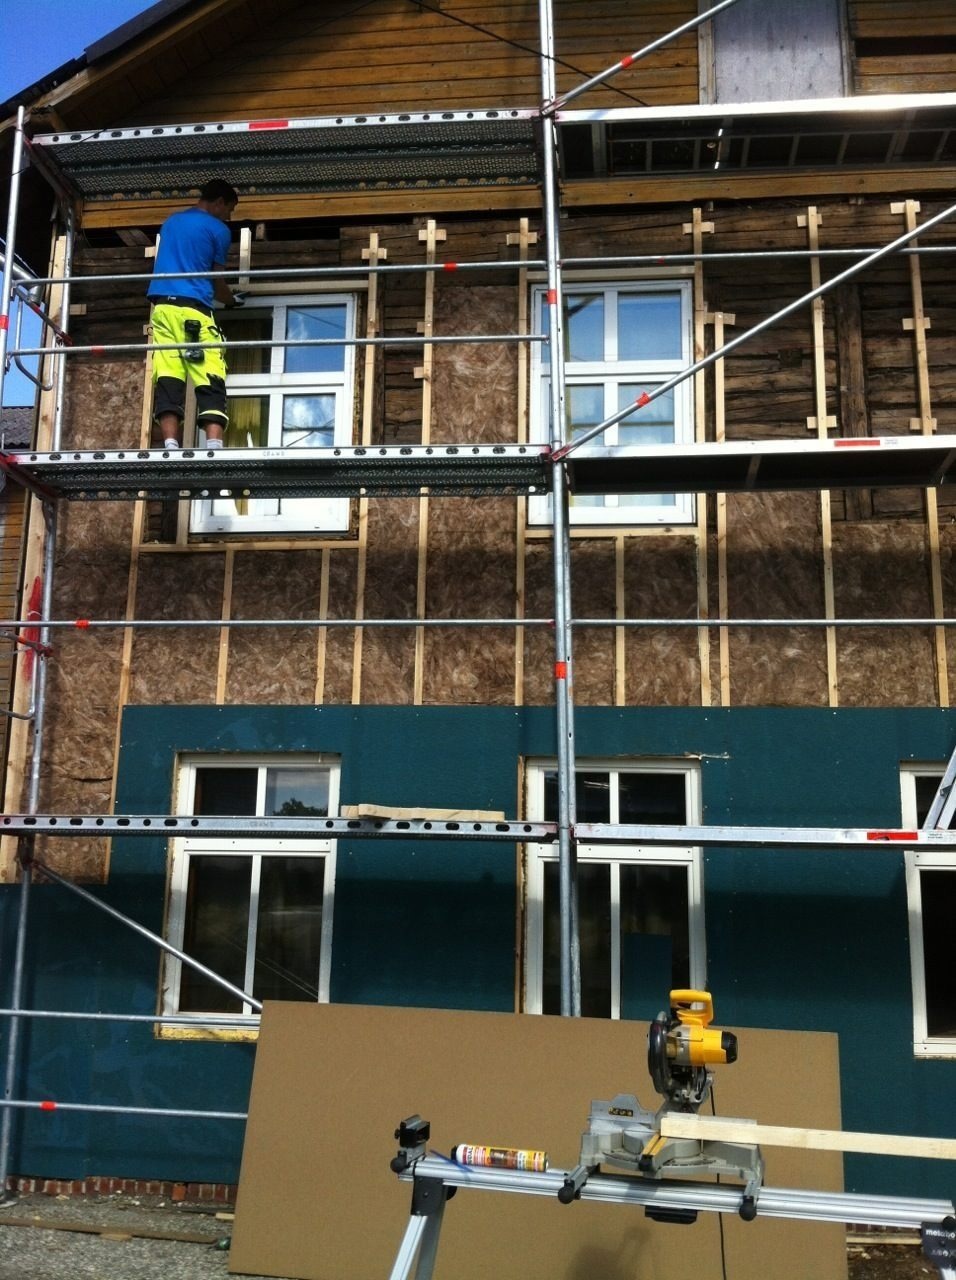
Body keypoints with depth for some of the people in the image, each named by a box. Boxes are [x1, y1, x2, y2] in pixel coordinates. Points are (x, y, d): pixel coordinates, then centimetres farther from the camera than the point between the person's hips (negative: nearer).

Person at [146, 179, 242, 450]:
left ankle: (170, 447, -18)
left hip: (162, 306, 5)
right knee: (210, 382, -10)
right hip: (193, 309, -5)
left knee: (167, 380, -6)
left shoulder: (170, 222, 26)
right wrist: (232, 300, 36)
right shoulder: (218, 229, 7)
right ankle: (213, 447, -25)